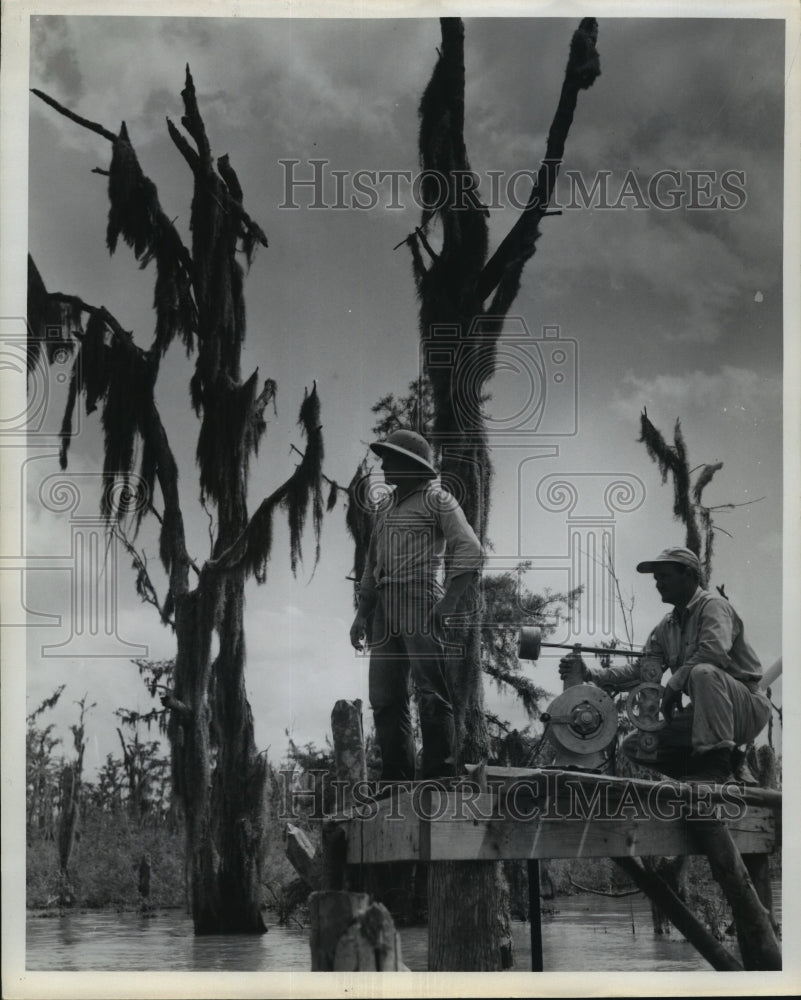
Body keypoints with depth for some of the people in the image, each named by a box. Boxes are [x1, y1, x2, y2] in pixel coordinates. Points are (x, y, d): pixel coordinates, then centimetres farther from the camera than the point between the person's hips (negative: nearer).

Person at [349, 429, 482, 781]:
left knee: (431, 693, -11)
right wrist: (362, 613, 16)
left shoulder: (437, 500, 2)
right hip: (384, 607, 8)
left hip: (420, 603, -7)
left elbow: (470, 551, -7)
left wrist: (448, 603, -15)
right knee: (385, 697, 5)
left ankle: (440, 776, -11)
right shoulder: (385, 507, 23)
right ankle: (396, 779, 9)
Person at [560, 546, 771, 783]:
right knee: (634, 746, -2)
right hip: (705, 714, 8)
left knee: (703, 672, -38)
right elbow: (640, 670, 8)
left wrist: (673, 685, -23)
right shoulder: (665, 628, 13)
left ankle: (718, 765, -34)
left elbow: (715, 651, -30)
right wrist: (589, 672, -4)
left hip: (747, 707, -8)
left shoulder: (713, 606, -11)